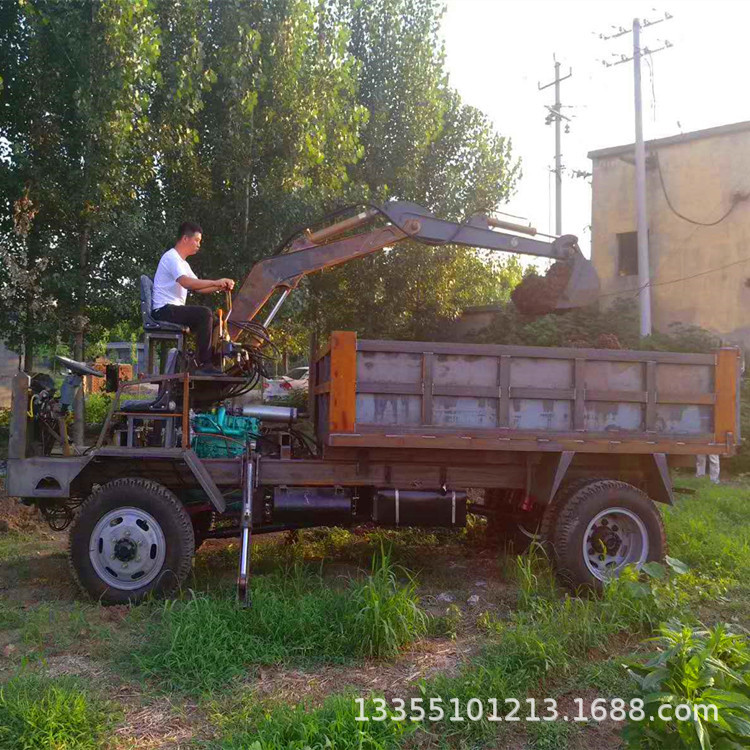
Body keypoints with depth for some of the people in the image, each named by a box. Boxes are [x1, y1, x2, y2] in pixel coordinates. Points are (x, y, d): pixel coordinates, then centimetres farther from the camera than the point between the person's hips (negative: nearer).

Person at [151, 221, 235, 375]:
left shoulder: (183, 263, 22)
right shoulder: (171, 257, -10)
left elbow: (198, 287, 20)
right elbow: (186, 282, -26)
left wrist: (220, 287, 4)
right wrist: (215, 282, -24)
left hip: (175, 309, 10)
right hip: (164, 310, -10)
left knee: (214, 321, 6)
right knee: (205, 313, -27)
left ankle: (213, 362, 4)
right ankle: (204, 365, -27)